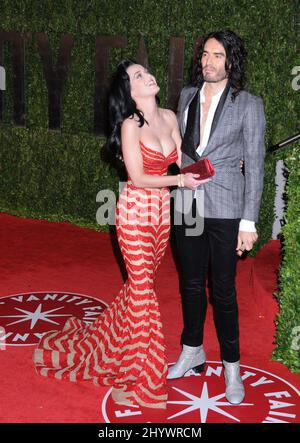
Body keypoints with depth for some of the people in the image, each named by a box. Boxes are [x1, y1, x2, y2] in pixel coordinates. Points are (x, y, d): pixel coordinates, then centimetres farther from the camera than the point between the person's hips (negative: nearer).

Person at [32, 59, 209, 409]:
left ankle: (103, 340, 35)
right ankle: (136, 378, 14)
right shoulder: (131, 125, -15)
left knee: (141, 282, 14)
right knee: (142, 288, -1)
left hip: (162, 209, 6)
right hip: (136, 209, -6)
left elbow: (181, 161, 6)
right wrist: (179, 180, -21)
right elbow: (138, 178, -16)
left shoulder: (169, 117, 4)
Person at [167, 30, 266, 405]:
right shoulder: (188, 96, 6)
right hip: (186, 203, 4)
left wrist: (248, 223, -10)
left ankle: (231, 366, 21)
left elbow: (254, 165, -6)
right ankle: (192, 352, 34)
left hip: (225, 207, -4)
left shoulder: (248, 104, -7)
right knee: (190, 283, 16)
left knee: (223, 289, 4)